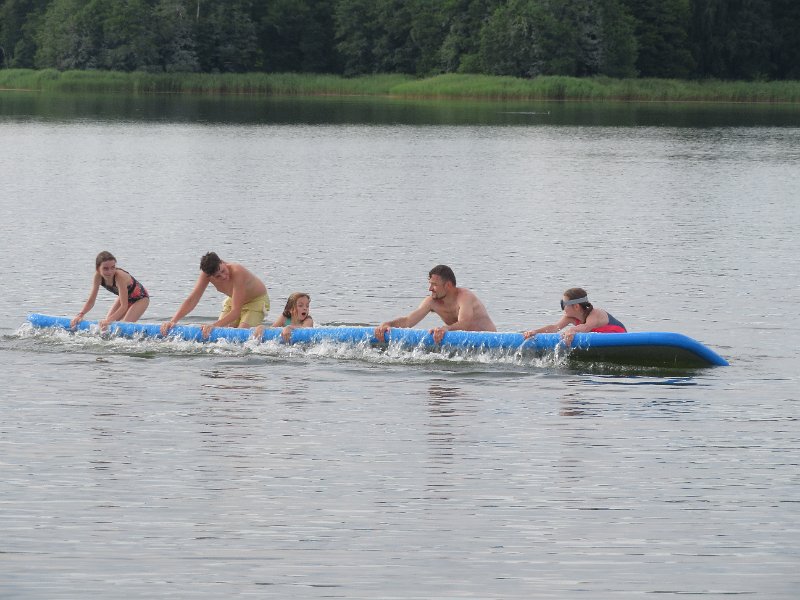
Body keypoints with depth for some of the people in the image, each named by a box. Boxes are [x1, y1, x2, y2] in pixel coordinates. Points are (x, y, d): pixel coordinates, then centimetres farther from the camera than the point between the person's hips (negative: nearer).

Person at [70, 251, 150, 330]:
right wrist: (80, 315, -30)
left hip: (140, 298, -6)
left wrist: (109, 320, -51)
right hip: (124, 297, 6)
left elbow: (124, 306, -39)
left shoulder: (120, 276, -40)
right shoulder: (98, 276, -23)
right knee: (106, 323, -3)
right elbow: (91, 301, -14)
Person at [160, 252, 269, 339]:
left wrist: (214, 325, -53)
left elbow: (236, 312, -43)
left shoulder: (237, 272, -42)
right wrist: (173, 321, -29)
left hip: (257, 300, -5)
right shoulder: (206, 274, -25)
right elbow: (192, 300, -18)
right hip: (233, 300, 5)